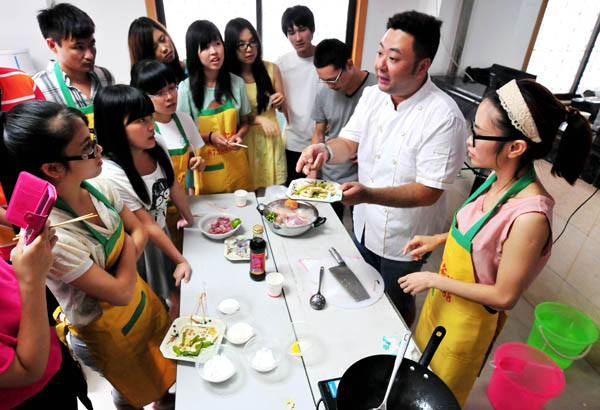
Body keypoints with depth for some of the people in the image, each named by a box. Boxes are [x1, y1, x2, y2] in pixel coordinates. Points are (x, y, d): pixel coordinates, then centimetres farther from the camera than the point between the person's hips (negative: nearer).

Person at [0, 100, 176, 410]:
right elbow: (121, 293, -30)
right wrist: (129, 247, -16)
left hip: (140, 296, 6)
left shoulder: (98, 187, -16)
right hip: (106, 332, -6)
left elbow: (138, 230, -2)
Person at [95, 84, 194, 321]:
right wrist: (181, 260, -14)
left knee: (176, 303, 21)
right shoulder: (110, 175, -32)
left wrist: (189, 218, 17)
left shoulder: (157, 145, -13)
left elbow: (173, 185, 4)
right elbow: (147, 226, -23)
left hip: (162, 233, 6)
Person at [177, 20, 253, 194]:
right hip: (206, 166, -2)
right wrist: (209, 137, -17)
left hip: (236, 163, 2)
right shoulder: (186, 88, -10)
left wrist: (239, 136, -12)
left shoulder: (236, 83, -2)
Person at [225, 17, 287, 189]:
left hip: (270, 139, 2)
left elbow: (283, 108, 11)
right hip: (244, 141, -2)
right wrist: (259, 119, -18)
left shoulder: (271, 69, 1)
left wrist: (280, 102, -11)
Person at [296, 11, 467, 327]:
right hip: (365, 224, 6)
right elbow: (350, 142, -2)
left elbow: (428, 192, -27)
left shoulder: (443, 117, -27)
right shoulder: (373, 95, -6)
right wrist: (325, 150, -25)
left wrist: (368, 195, -42)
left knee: (398, 303, 20)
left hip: (404, 239, -6)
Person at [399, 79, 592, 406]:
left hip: (469, 317, -6)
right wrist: (437, 239, -3)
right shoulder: (499, 178, -12)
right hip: (443, 299, 7)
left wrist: (433, 280, -21)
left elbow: (504, 297, -26)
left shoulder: (530, 216, -35)